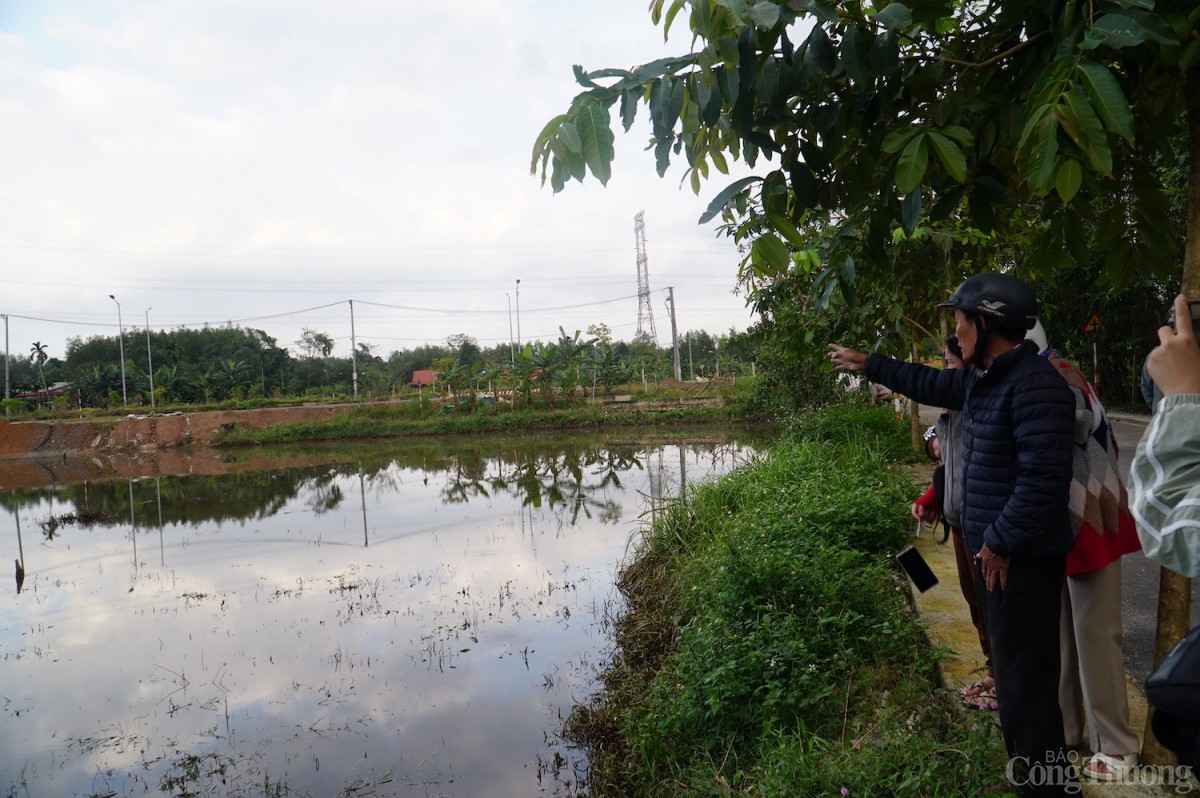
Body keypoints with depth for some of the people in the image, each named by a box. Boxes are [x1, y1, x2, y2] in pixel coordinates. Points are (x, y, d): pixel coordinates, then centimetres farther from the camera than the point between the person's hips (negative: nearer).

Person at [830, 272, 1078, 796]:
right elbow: (930, 384, 29)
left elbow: (1043, 480, -27)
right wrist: (866, 364, 35)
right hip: (992, 550, 10)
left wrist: (1001, 544, -20)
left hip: (1021, 558, -10)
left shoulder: (1034, 385, -21)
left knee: (1024, 680, -3)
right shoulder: (982, 377, 10)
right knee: (1011, 669, 20)